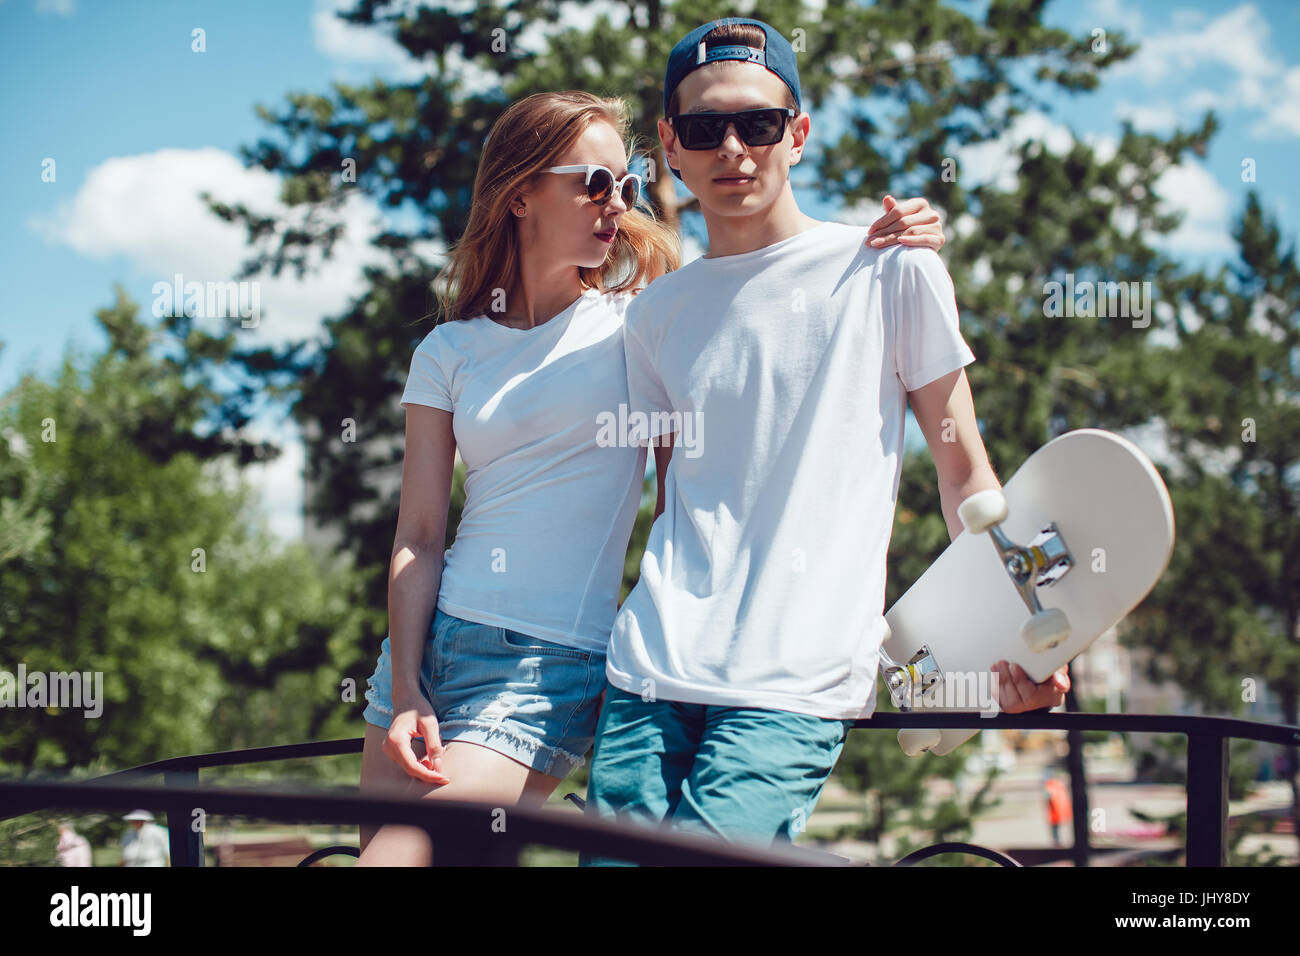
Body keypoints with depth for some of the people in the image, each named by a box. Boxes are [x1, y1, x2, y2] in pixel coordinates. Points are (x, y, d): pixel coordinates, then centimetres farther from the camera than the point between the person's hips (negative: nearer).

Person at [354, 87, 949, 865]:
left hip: (554, 663, -3)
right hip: (432, 639, 3)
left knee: (397, 855, -15)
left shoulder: (642, 322, 3)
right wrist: (407, 690, -7)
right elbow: (419, 538, 3)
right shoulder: (449, 353, 6)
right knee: (376, 844, 5)